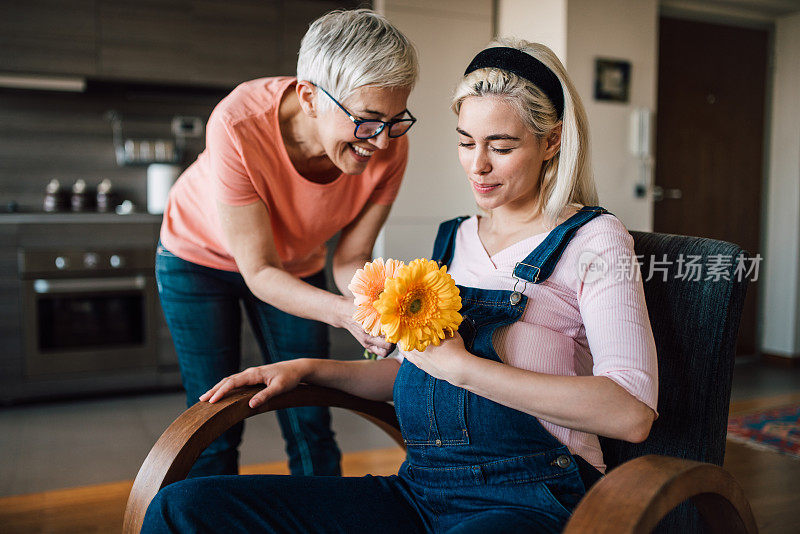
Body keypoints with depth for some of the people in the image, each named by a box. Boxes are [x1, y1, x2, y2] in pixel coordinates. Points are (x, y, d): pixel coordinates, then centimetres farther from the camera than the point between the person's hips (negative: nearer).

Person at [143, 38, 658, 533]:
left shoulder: (594, 239, -1)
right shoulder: (452, 240, 17)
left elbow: (632, 414, -15)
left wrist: (461, 364, -16)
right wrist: (309, 368, 10)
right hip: (421, 490, 6)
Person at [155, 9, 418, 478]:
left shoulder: (389, 148, -28)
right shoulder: (239, 126, -38)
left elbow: (351, 258, -17)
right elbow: (260, 272, -32)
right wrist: (344, 312, -48)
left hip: (297, 266, 3)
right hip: (200, 255, -2)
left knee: (311, 426, 2)